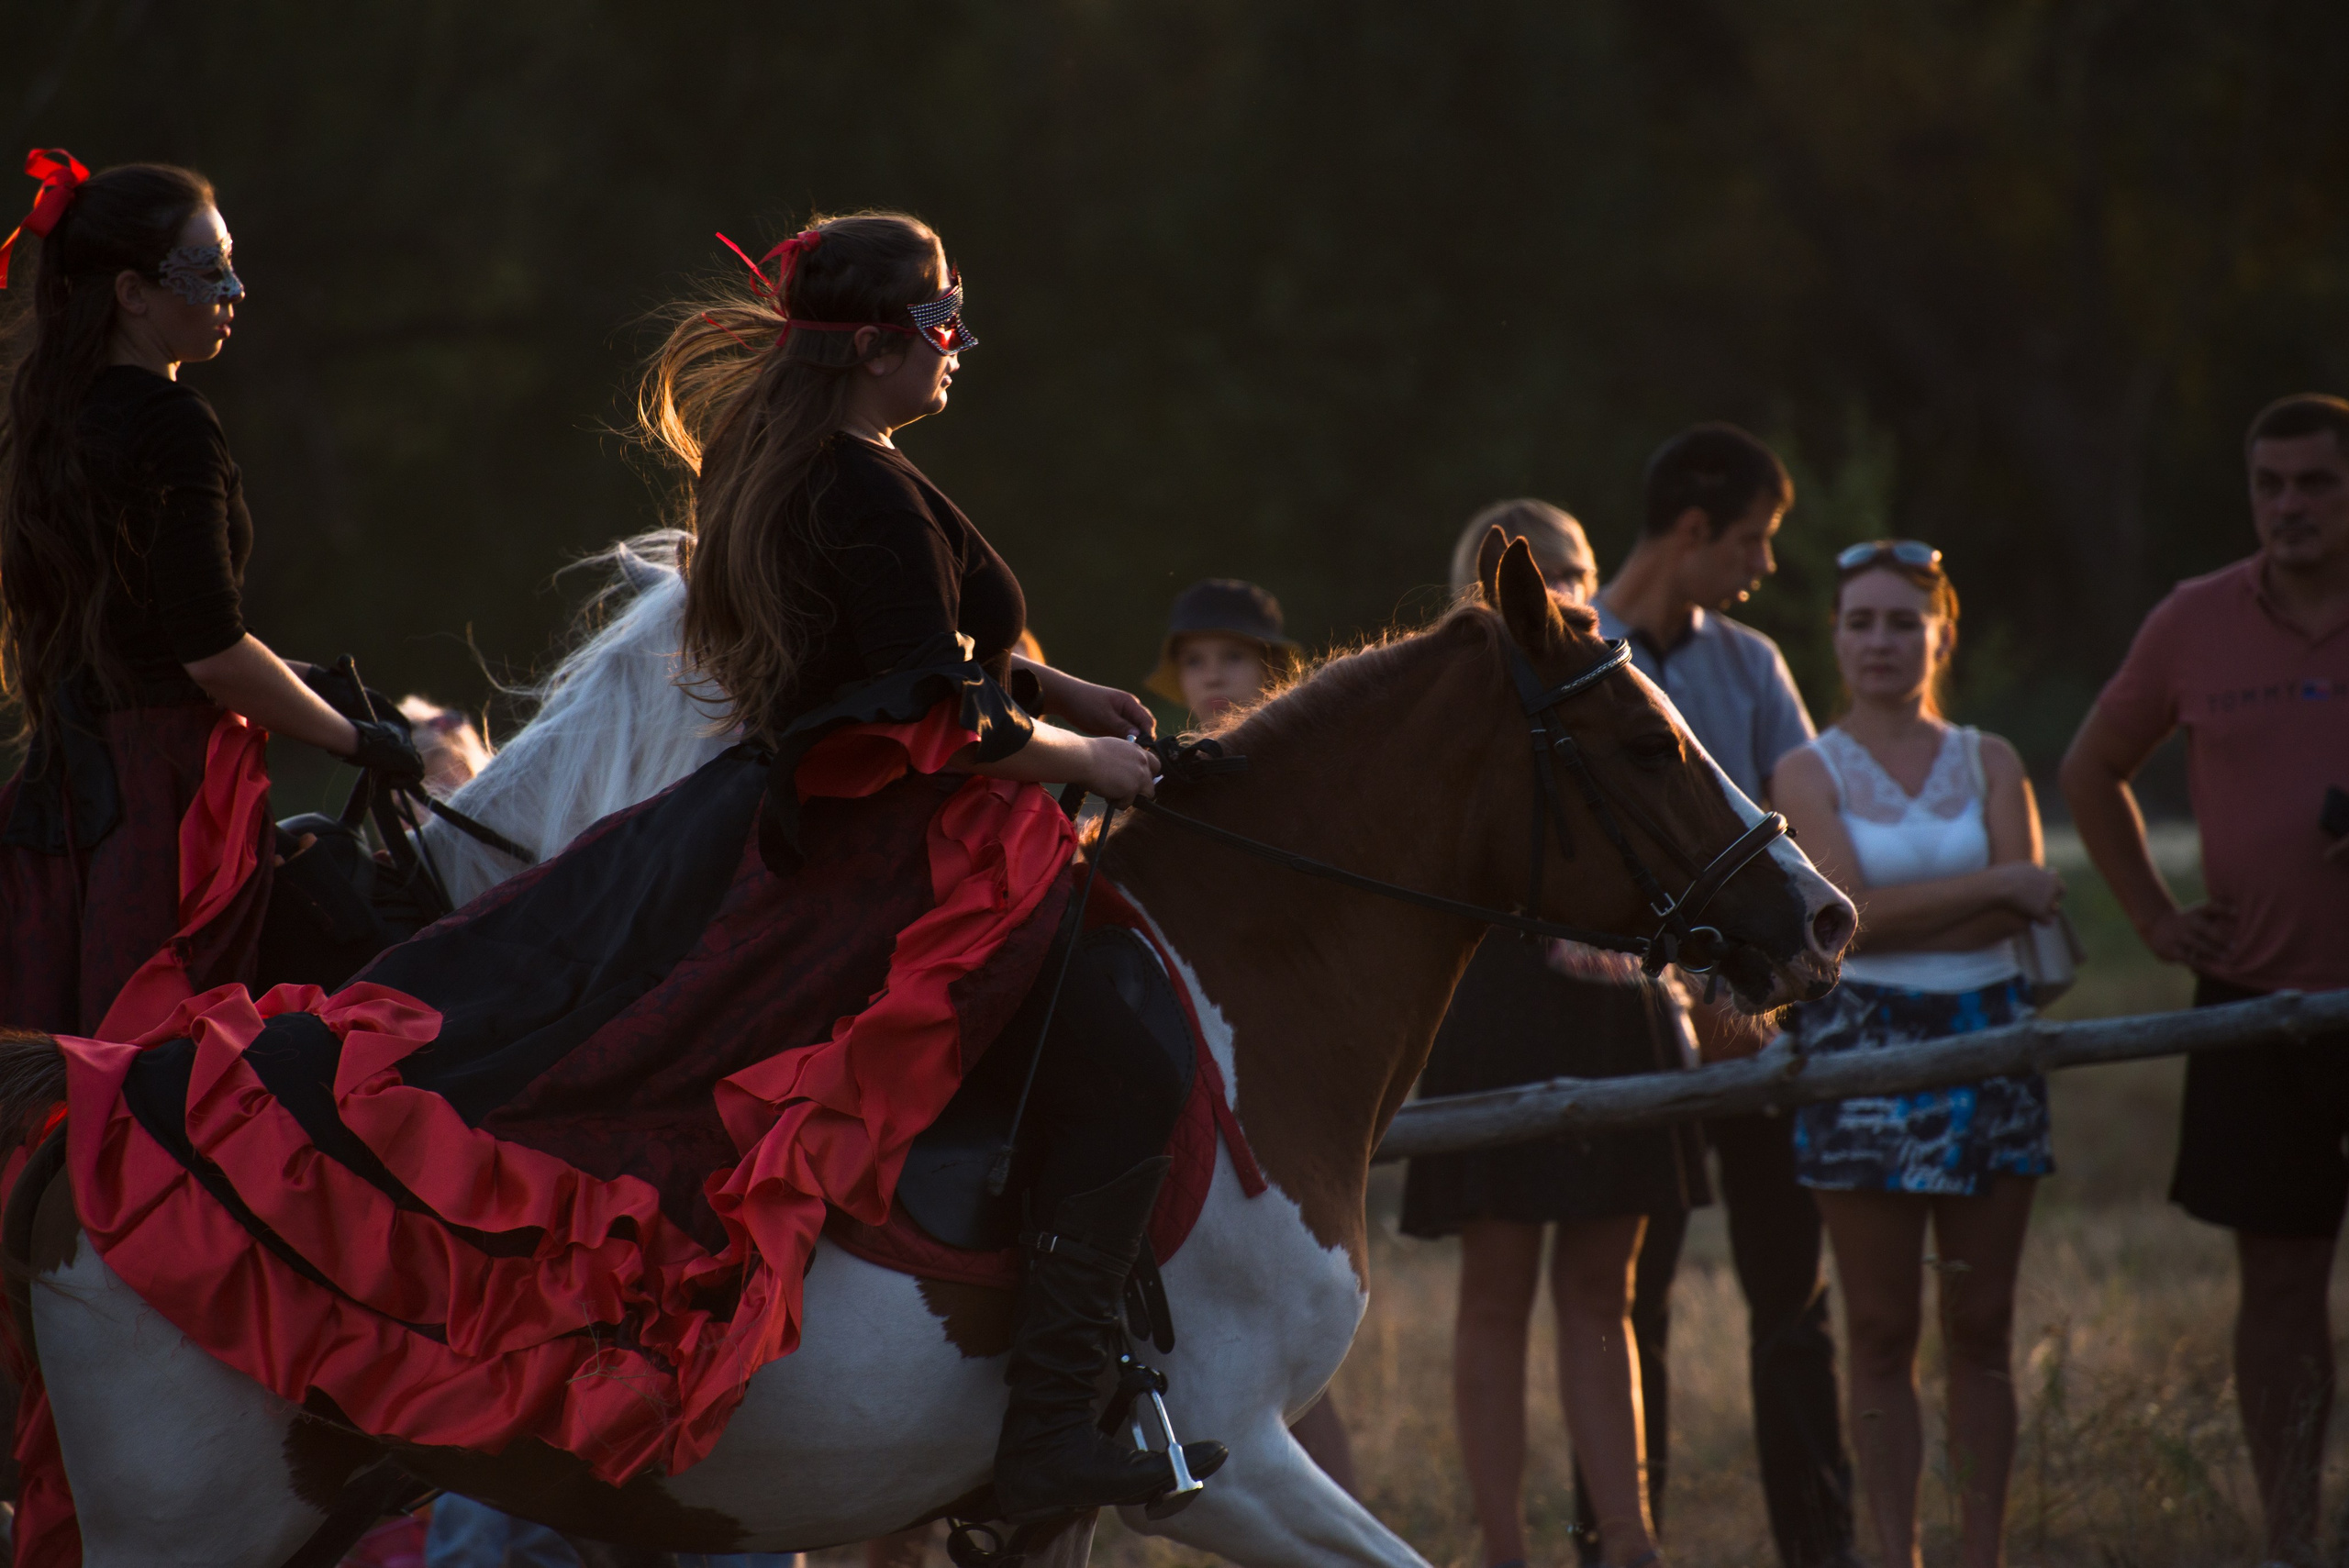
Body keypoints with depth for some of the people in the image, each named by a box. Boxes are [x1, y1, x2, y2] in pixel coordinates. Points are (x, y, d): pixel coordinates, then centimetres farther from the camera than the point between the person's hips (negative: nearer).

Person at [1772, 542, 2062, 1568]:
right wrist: (1994, 887, -14)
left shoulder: (1989, 765, 9)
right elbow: (1850, 912, -13)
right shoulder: (1809, 776, 1)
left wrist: (1897, 917, -15)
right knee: (1881, 1334, 0)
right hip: (1865, 1048, -2)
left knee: (1980, 1327, 4)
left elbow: (2026, 912, -6)